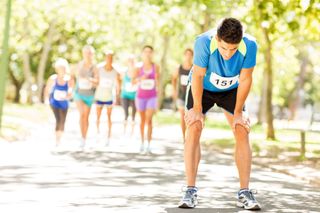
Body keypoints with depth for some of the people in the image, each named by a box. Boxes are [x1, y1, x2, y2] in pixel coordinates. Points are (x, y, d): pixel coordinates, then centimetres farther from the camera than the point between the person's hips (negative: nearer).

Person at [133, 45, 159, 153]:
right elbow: (133, 81, -12)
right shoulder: (139, 67, -4)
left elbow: (157, 84, 8)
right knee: (142, 120, 12)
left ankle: (149, 145, -14)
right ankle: (142, 142, 26)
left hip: (152, 97, -1)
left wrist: (156, 79, -13)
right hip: (140, 96, 1)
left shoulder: (155, 67, -3)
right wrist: (141, 78, -29)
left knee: (149, 120, -14)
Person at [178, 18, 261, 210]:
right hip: (202, 88, -2)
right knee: (194, 128, -17)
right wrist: (197, 109, -16)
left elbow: (245, 80, -19)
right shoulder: (204, 42, -37)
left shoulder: (250, 45, -32)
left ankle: (244, 193, -4)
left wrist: (238, 113, -13)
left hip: (232, 90, 2)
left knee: (242, 131, -9)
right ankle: (191, 191, -12)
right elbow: (198, 76, -24)